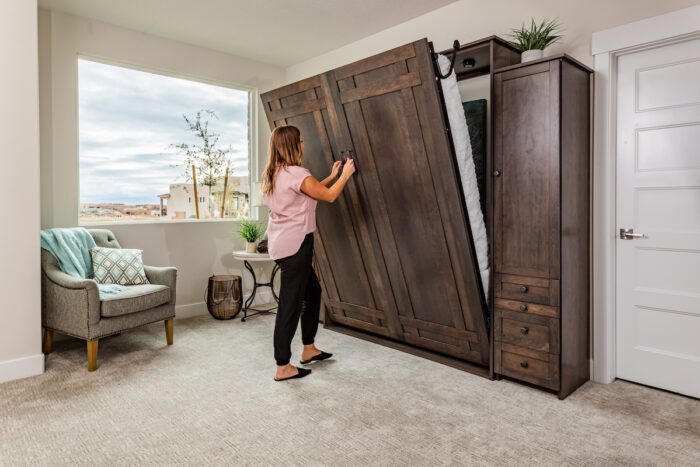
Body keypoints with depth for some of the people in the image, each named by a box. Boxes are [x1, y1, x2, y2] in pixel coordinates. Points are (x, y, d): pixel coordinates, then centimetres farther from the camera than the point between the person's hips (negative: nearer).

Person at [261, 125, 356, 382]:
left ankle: (308, 349, 33)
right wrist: (345, 174, 6)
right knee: (290, 305, -2)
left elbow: (311, 192, 22)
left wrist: (332, 176, 23)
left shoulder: (273, 174, 13)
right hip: (294, 245, -10)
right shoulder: (296, 173, -16)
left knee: (312, 291, 21)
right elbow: (329, 196, -9)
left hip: (280, 243, 10)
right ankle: (283, 368, 10)